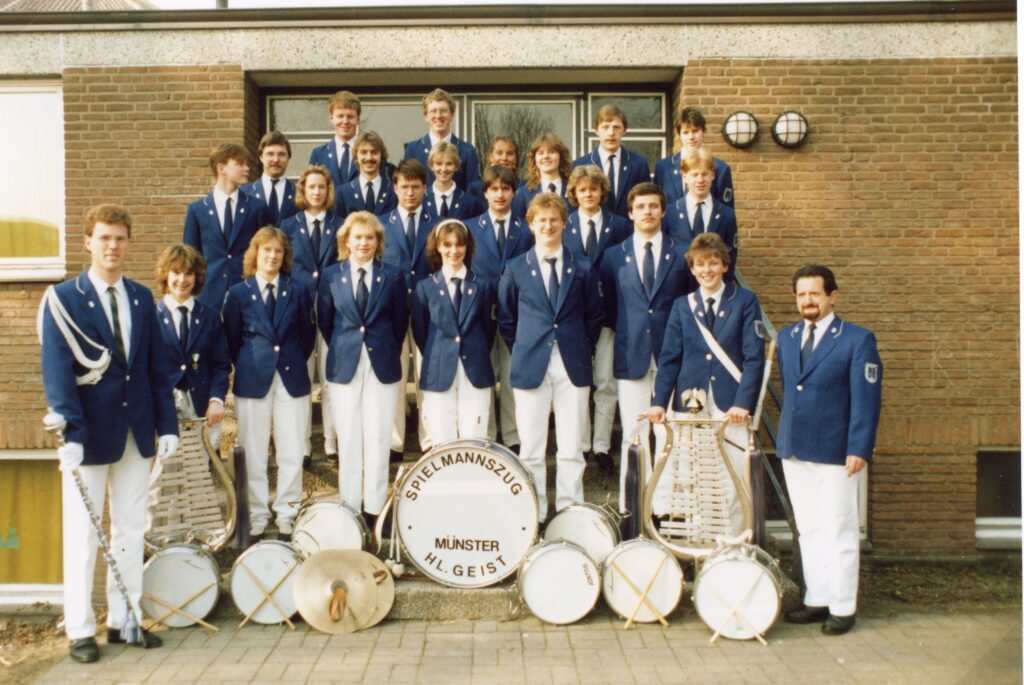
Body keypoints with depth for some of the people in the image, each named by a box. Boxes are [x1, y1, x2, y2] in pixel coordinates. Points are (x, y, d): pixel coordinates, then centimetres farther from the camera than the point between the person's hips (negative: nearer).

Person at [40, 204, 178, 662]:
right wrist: (71, 432, -20)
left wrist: (167, 424, 3)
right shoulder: (63, 299, -5)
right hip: (91, 434, -4)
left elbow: (156, 366, 9)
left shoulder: (141, 298, 9)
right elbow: (57, 371, -11)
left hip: (137, 431, 5)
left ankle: (124, 620, 22)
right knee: (82, 535, 5)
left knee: (131, 530, 11)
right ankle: (80, 630, 16)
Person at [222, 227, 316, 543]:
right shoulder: (238, 293, 4)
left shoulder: (298, 289, 5)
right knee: (253, 457, 5)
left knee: (291, 455, 3)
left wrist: (293, 362, 4)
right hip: (252, 382, 0)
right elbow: (232, 339, 9)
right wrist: (248, 367, 5)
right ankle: (257, 522, 17)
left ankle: (286, 519, 16)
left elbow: (308, 333, 9)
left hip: (291, 379, 1)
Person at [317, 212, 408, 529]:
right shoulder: (331, 276, 5)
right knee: (348, 441, 5)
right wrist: (342, 349, 10)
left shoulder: (393, 275, 3)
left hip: (383, 366, -1)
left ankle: (373, 509, 11)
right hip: (344, 367, 1)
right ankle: (350, 507, 16)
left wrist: (388, 351, 8)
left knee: (378, 440, 2)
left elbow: (401, 321, 8)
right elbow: (325, 321, 11)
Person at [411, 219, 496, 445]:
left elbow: (489, 327, 10)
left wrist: (478, 355, 7)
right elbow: (419, 331, 11)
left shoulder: (483, 286, 8)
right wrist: (434, 358, 9)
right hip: (438, 374, 0)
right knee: (442, 444, 2)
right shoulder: (425, 287, 6)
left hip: (475, 374, 0)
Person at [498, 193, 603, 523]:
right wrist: (522, 352, 7)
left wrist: (582, 351, 7)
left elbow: (594, 316, 13)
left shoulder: (582, 268, 7)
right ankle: (533, 516, 14)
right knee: (531, 449, 3)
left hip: (573, 367, 1)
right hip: (531, 367, 0)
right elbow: (505, 318, 13)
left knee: (571, 449, 4)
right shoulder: (516, 268, 6)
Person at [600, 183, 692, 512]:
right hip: (631, 356, 1)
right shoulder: (614, 256, 10)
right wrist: (623, 334, 7)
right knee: (633, 436, 3)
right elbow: (607, 308, 15)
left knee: (669, 435, 0)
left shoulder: (681, 254, 7)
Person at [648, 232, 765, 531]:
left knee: (733, 481, -2)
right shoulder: (682, 305, 12)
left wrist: (743, 402, -13)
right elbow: (669, 358, 8)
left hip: (731, 405, -2)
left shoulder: (745, 301, 5)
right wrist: (659, 401, -4)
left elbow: (754, 357, -2)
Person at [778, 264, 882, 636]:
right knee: (808, 531, 13)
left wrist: (859, 449, -15)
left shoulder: (858, 339, -5)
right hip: (793, 451, 6)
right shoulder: (786, 337, 12)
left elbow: (866, 398, -9)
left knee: (839, 533, 3)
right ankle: (817, 600, 23)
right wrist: (784, 436, 15)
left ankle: (843, 608, 14)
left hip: (834, 452, -5)